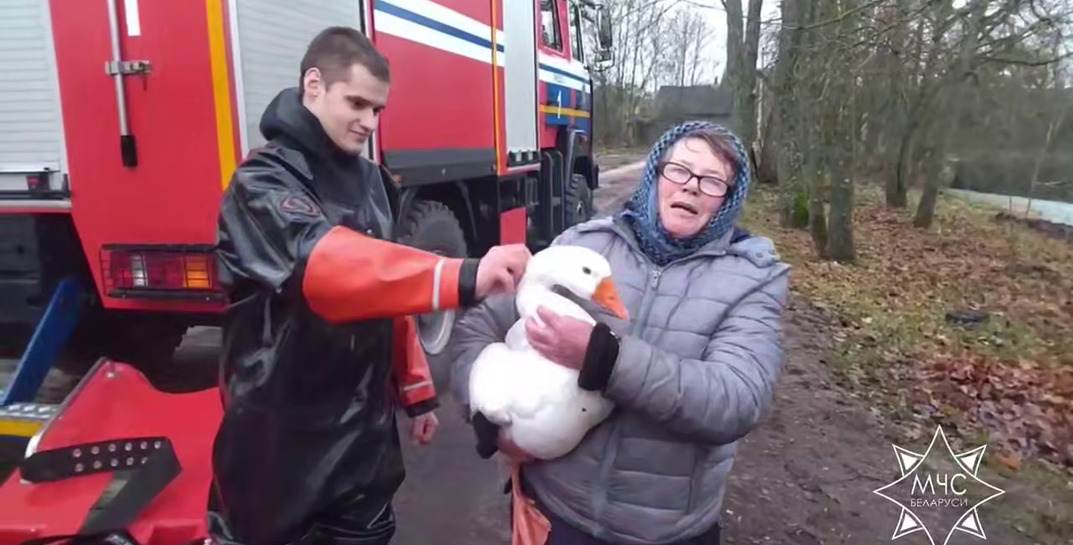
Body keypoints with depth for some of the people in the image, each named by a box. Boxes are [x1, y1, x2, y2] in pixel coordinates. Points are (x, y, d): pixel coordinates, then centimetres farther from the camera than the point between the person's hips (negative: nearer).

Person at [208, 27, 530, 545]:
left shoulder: (370, 180, 6)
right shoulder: (263, 183, -16)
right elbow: (326, 263, -35)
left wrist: (415, 387, 11)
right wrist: (462, 277, -48)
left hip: (364, 431, 6)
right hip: (282, 438, -5)